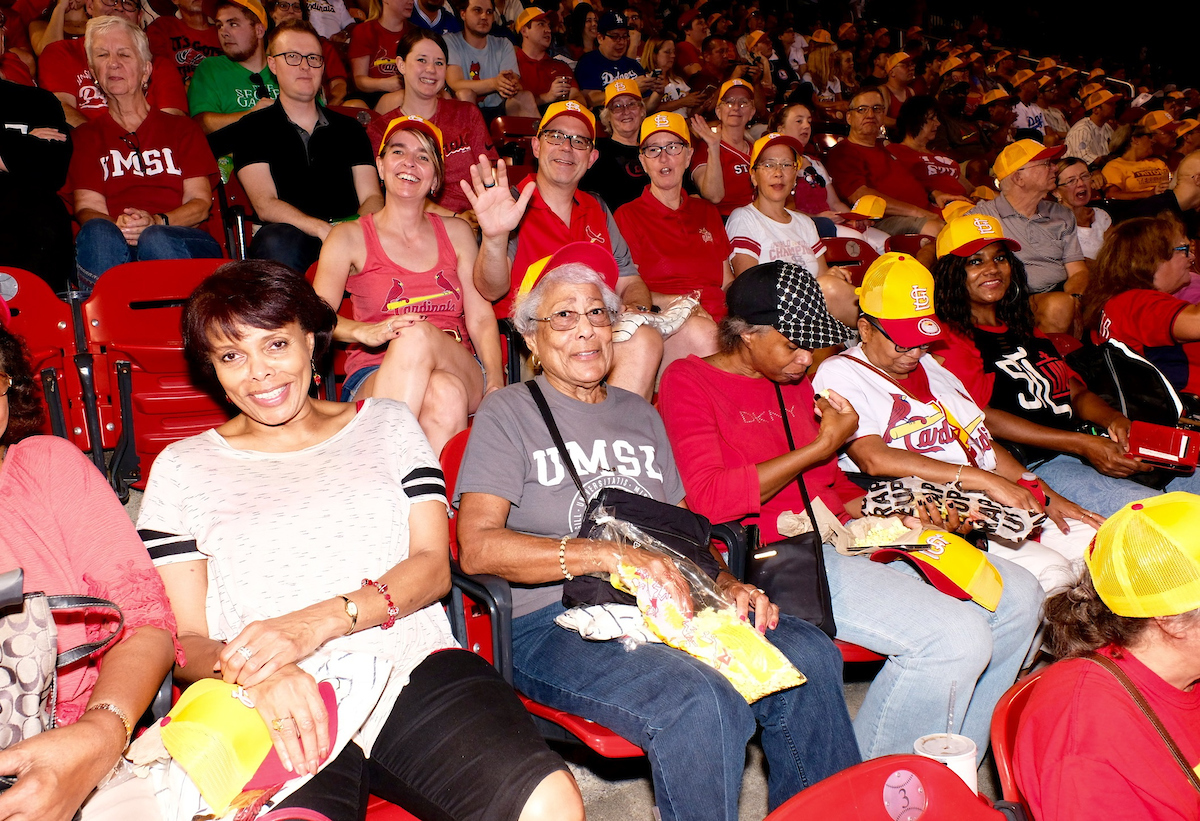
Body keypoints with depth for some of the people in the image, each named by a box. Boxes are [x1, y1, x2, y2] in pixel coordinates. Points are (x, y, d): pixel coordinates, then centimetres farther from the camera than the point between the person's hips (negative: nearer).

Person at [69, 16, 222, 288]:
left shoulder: (182, 128, 23)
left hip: (184, 242, 0)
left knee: (156, 239, -36)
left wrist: (156, 222, -14)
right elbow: (86, 207, 8)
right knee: (97, 232, -35)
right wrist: (118, 226, -18)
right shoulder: (86, 137, 24)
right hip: (116, 246, 1)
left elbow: (201, 204, 9)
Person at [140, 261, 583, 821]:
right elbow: (180, 640, 8)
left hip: (416, 670, 2)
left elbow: (433, 564, 7)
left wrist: (321, 620, -11)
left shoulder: (386, 425, 18)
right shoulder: (180, 468, 15)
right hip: (275, 710, -1)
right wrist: (252, 671, -16)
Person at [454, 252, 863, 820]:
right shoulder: (508, 414, 2)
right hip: (555, 624, -5)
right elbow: (477, 547, -12)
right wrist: (609, 555, -22)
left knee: (809, 655, -19)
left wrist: (727, 584, -1)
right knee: (702, 703, -32)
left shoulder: (641, 415, 22)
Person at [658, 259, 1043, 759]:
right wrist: (822, 446, -13)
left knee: (1017, 596, 2)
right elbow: (710, 499, -17)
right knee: (956, 638, -22)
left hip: (841, 537, 9)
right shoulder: (688, 381, -3)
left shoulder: (795, 382, 21)